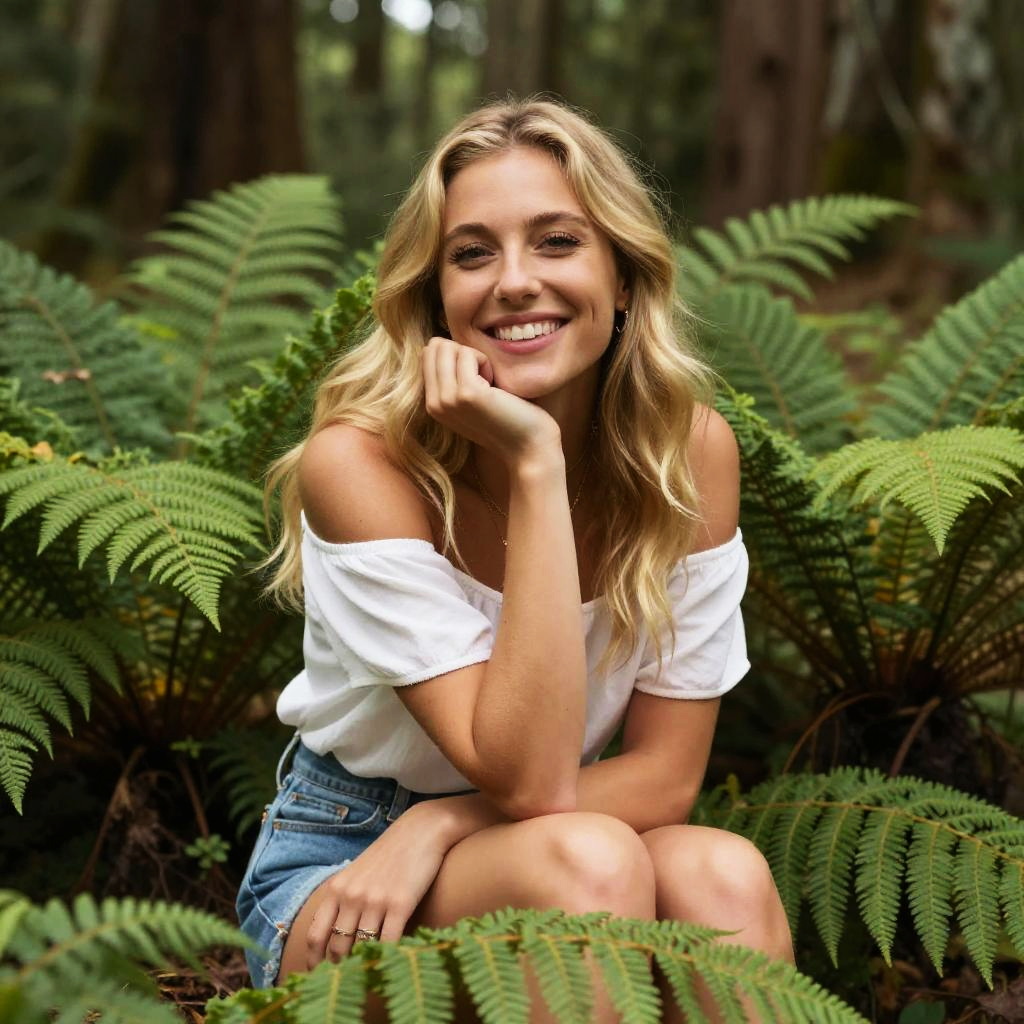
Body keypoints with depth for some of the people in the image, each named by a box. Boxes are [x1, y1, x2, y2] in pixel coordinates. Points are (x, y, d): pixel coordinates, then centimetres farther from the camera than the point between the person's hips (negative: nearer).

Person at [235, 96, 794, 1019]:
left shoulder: (691, 449, -11)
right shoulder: (360, 462, -21)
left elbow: (666, 773, -7)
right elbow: (529, 780, -27)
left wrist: (434, 829, -21)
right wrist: (534, 466, -31)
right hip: (336, 867, -3)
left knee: (721, 876, -29)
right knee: (590, 860, -33)